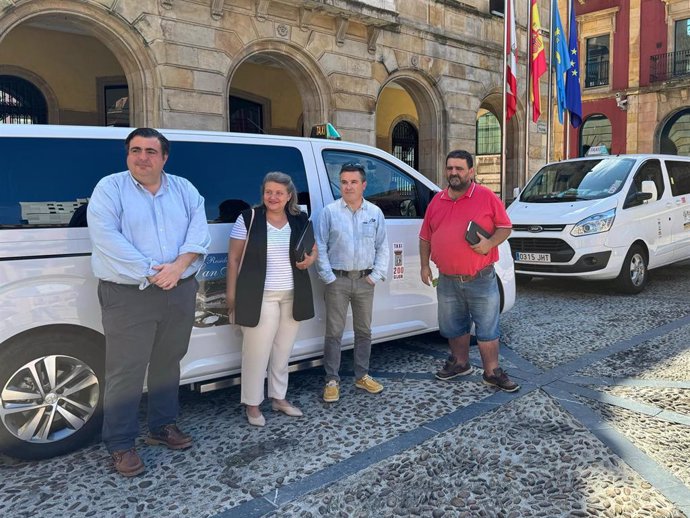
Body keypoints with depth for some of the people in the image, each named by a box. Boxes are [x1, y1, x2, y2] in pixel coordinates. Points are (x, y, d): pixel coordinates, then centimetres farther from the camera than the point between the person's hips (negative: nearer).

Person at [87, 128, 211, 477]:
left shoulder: (184, 189, 10)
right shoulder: (109, 189, -2)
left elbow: (199, 230, -1)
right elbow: (107, 239, -14)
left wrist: (178, 266, -17)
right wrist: (151, 274, -18)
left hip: (180, 292, 4)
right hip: (128, 295, -4)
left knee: (168, 364, 16)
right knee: (126, 371, 1)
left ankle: (163, 426, 33)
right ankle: (120, 444, 15)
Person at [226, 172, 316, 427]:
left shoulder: (301, 220, 6)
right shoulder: (248, 219, -6)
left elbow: (313, 251, 16)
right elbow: (234, 258, -4)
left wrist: (309, 260, -8)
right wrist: (231, 293, -7)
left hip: (293, 296, 5)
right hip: (260, 296, -4)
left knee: (283, 350, 15)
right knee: (257, 351, 0)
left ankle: (279, 398, 31)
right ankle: (252, 404, 16)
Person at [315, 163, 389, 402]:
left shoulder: (375, 213, 6)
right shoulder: (329, 212, -3)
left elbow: (382, 247, 8)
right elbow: (320, 247, -4)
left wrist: (376, 275, -1)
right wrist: (328, 277, -9)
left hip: (365, 280, 3)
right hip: (338, 280, -3)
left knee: (364, 330, 13)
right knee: (334, 332, 1)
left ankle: (362, 376, 27)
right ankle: (332, 380, 11)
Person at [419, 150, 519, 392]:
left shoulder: (487, 197, -3)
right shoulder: (436, 201, 8)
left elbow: (505, 227, -1)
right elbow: (425, 237, 13)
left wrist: (490, 243, -19)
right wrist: (425, 265, 8)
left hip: (481, 280, -4)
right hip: (447, 281, 4)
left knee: (487, 328, 5)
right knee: (453, 327, 16)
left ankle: (492, 372, 18)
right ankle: (460, 363, 35)